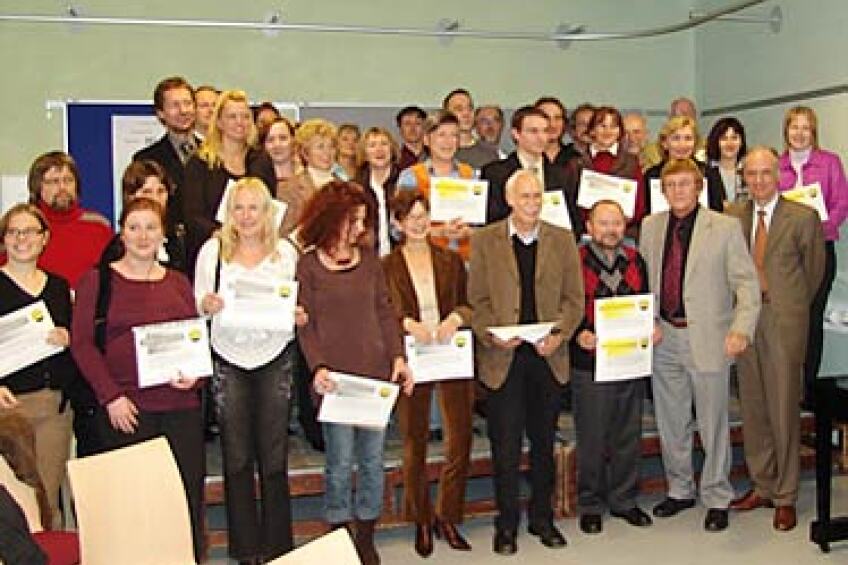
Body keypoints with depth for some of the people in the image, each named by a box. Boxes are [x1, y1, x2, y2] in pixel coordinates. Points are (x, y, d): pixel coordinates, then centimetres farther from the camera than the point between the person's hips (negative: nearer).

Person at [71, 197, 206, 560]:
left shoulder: (178, 282, 15)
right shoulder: (98, 279, 4)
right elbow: (82, 342, -2)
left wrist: (194, 374, -1)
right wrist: (111, 396, -11)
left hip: (181, 405, 3)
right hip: (126, 410, -3)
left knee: (188, 495, 4)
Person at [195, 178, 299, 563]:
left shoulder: (286, 251, 6)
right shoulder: (212, 250, 5)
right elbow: (197, 303, 6)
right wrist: (206, 304, -16)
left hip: (275, 357, 0)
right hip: (229, 360, 0)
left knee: (274, 455, 4)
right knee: (237, 457, 4)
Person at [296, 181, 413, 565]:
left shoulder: (369, 258, 10)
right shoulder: (308, 265, -1)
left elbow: (385, 311, 12)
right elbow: (306, 325, -3)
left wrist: (398, 356, 2)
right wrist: (318, 367, -16)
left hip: (376, 374, 4)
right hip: (335, 377, -4)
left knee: (372, 459, 8)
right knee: (341, 462, 1)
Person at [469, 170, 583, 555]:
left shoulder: (562, 240, 7)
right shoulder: (485, 240, 2)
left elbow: (574, 298, 4)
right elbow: (477, 299, 0)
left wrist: (559, 334, -12)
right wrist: (492, 335, -16)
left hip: (548, 355, 2)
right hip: (503, 357, -2)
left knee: (544, 441, 13)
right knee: (505, 444, 3)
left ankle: (542, 518, 28)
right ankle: (506, 524, 17)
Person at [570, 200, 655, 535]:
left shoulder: (636, 261, 10)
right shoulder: (574, 262, -5)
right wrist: (578, 335, -22)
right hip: (590, 361, -4)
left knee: (628, 436, 13)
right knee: (592, 438, 4)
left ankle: (624, 501, 27)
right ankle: (589, 505, 19)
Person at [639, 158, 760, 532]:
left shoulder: (725, 228, -4)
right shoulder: (650, 227, 7)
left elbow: (747, 283, -7)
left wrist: (741, 328, -20)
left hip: (707, 339, -4)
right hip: (663, 337, 4)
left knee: (713, 424, 5)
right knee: (670, 422, 14)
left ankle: (716, 499, 22)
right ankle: (679, 491, 32)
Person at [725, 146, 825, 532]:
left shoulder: (803, 217, -2)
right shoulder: (732, 216, 7)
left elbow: (813, 269, 6)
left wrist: (792, 307, 11)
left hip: (784, 320, -4)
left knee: (784, 408, 0)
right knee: (752, 406, 10)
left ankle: (786, 497, 12)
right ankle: (762, 487, 24)